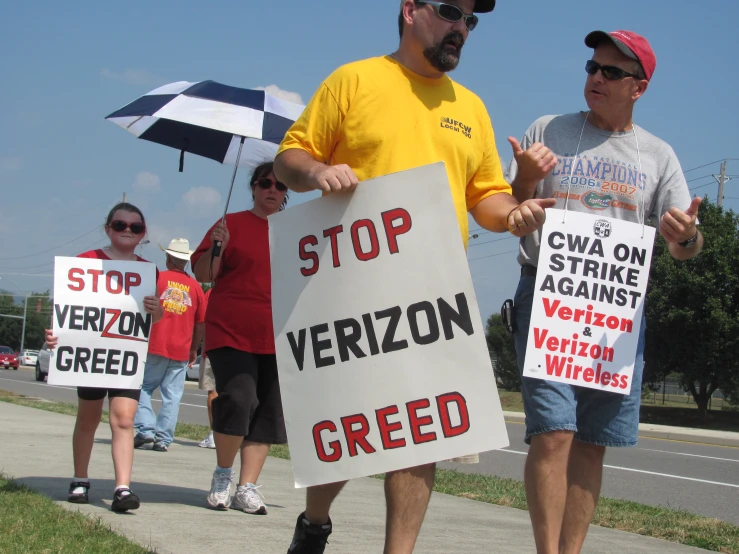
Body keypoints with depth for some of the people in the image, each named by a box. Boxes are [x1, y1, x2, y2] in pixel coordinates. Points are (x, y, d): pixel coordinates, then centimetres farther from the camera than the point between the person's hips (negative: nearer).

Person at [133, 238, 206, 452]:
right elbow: (201, 322, 10)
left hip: (155, 346, -2)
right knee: (172, 396, 4)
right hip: (181, 351, 2)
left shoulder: (157, 278, 0)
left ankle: (145, 428, -5)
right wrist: (193, 349, 20)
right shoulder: (195, 286, 7)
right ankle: (163, 438, 3)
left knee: (143, 387, 8)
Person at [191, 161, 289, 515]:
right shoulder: (232, 224, 5)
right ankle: (223, 473, 5)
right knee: (237, 399, -19)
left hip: (277, 339, 4)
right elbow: (203, 275, 1)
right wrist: (216, 246, -15)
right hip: (231, 332, -4)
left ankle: (247, 488, 10)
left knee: (267, 412, 1)